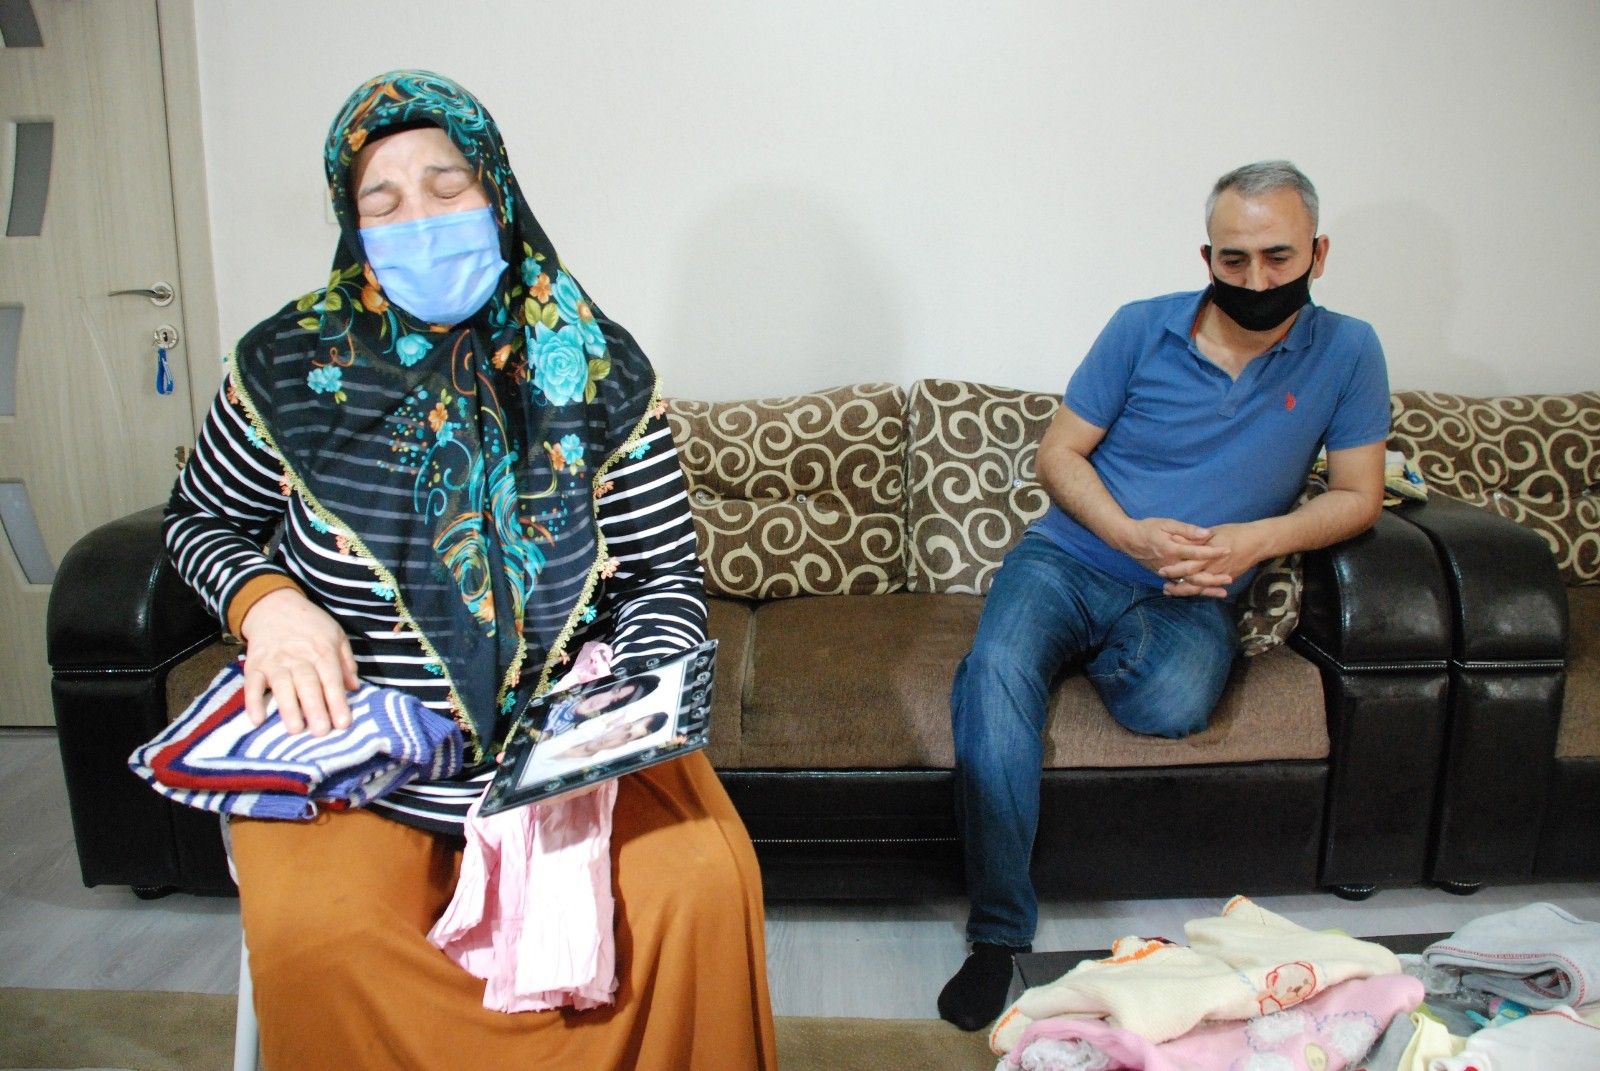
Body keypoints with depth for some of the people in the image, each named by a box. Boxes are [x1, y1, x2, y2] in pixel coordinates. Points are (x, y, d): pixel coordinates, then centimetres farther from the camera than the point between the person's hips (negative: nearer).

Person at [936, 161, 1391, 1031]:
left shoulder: (1346, 353, 4)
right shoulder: (1143, 328, 2)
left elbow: (1358, 496, 5)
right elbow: (1058, 452, 3)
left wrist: (1256, 539, -15)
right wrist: (1131, 535, -15)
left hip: (1188, 600, 0)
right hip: (1069, 557, 0)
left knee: (1175, 703, -35)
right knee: (997, 675, -31)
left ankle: (1068, 653, 1)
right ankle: (999, 932, -22)